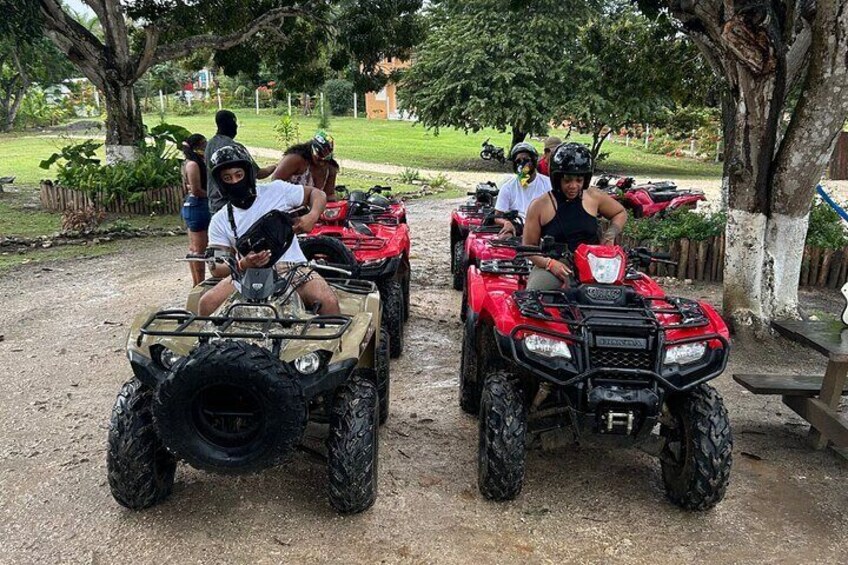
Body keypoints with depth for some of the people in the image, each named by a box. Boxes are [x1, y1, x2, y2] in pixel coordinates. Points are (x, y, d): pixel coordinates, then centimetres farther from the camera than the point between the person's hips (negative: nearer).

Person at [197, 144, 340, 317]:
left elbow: (316, 193, 13)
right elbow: (216, 269, 1)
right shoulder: (220, 221, 7)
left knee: (328, 302, -28)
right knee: (206, 304, -21)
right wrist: (243, 264, -21)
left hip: (291, 267, -1)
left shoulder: (276, 191, 3)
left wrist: (312, 216, -10)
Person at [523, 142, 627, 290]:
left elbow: (620, 212, 27)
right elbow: (528, 246, 1)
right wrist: (550, 263, -17)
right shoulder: (539, 206, 0)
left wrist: (610, 234, 7)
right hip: (551, 266, -2)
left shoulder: (594, 197, 8)